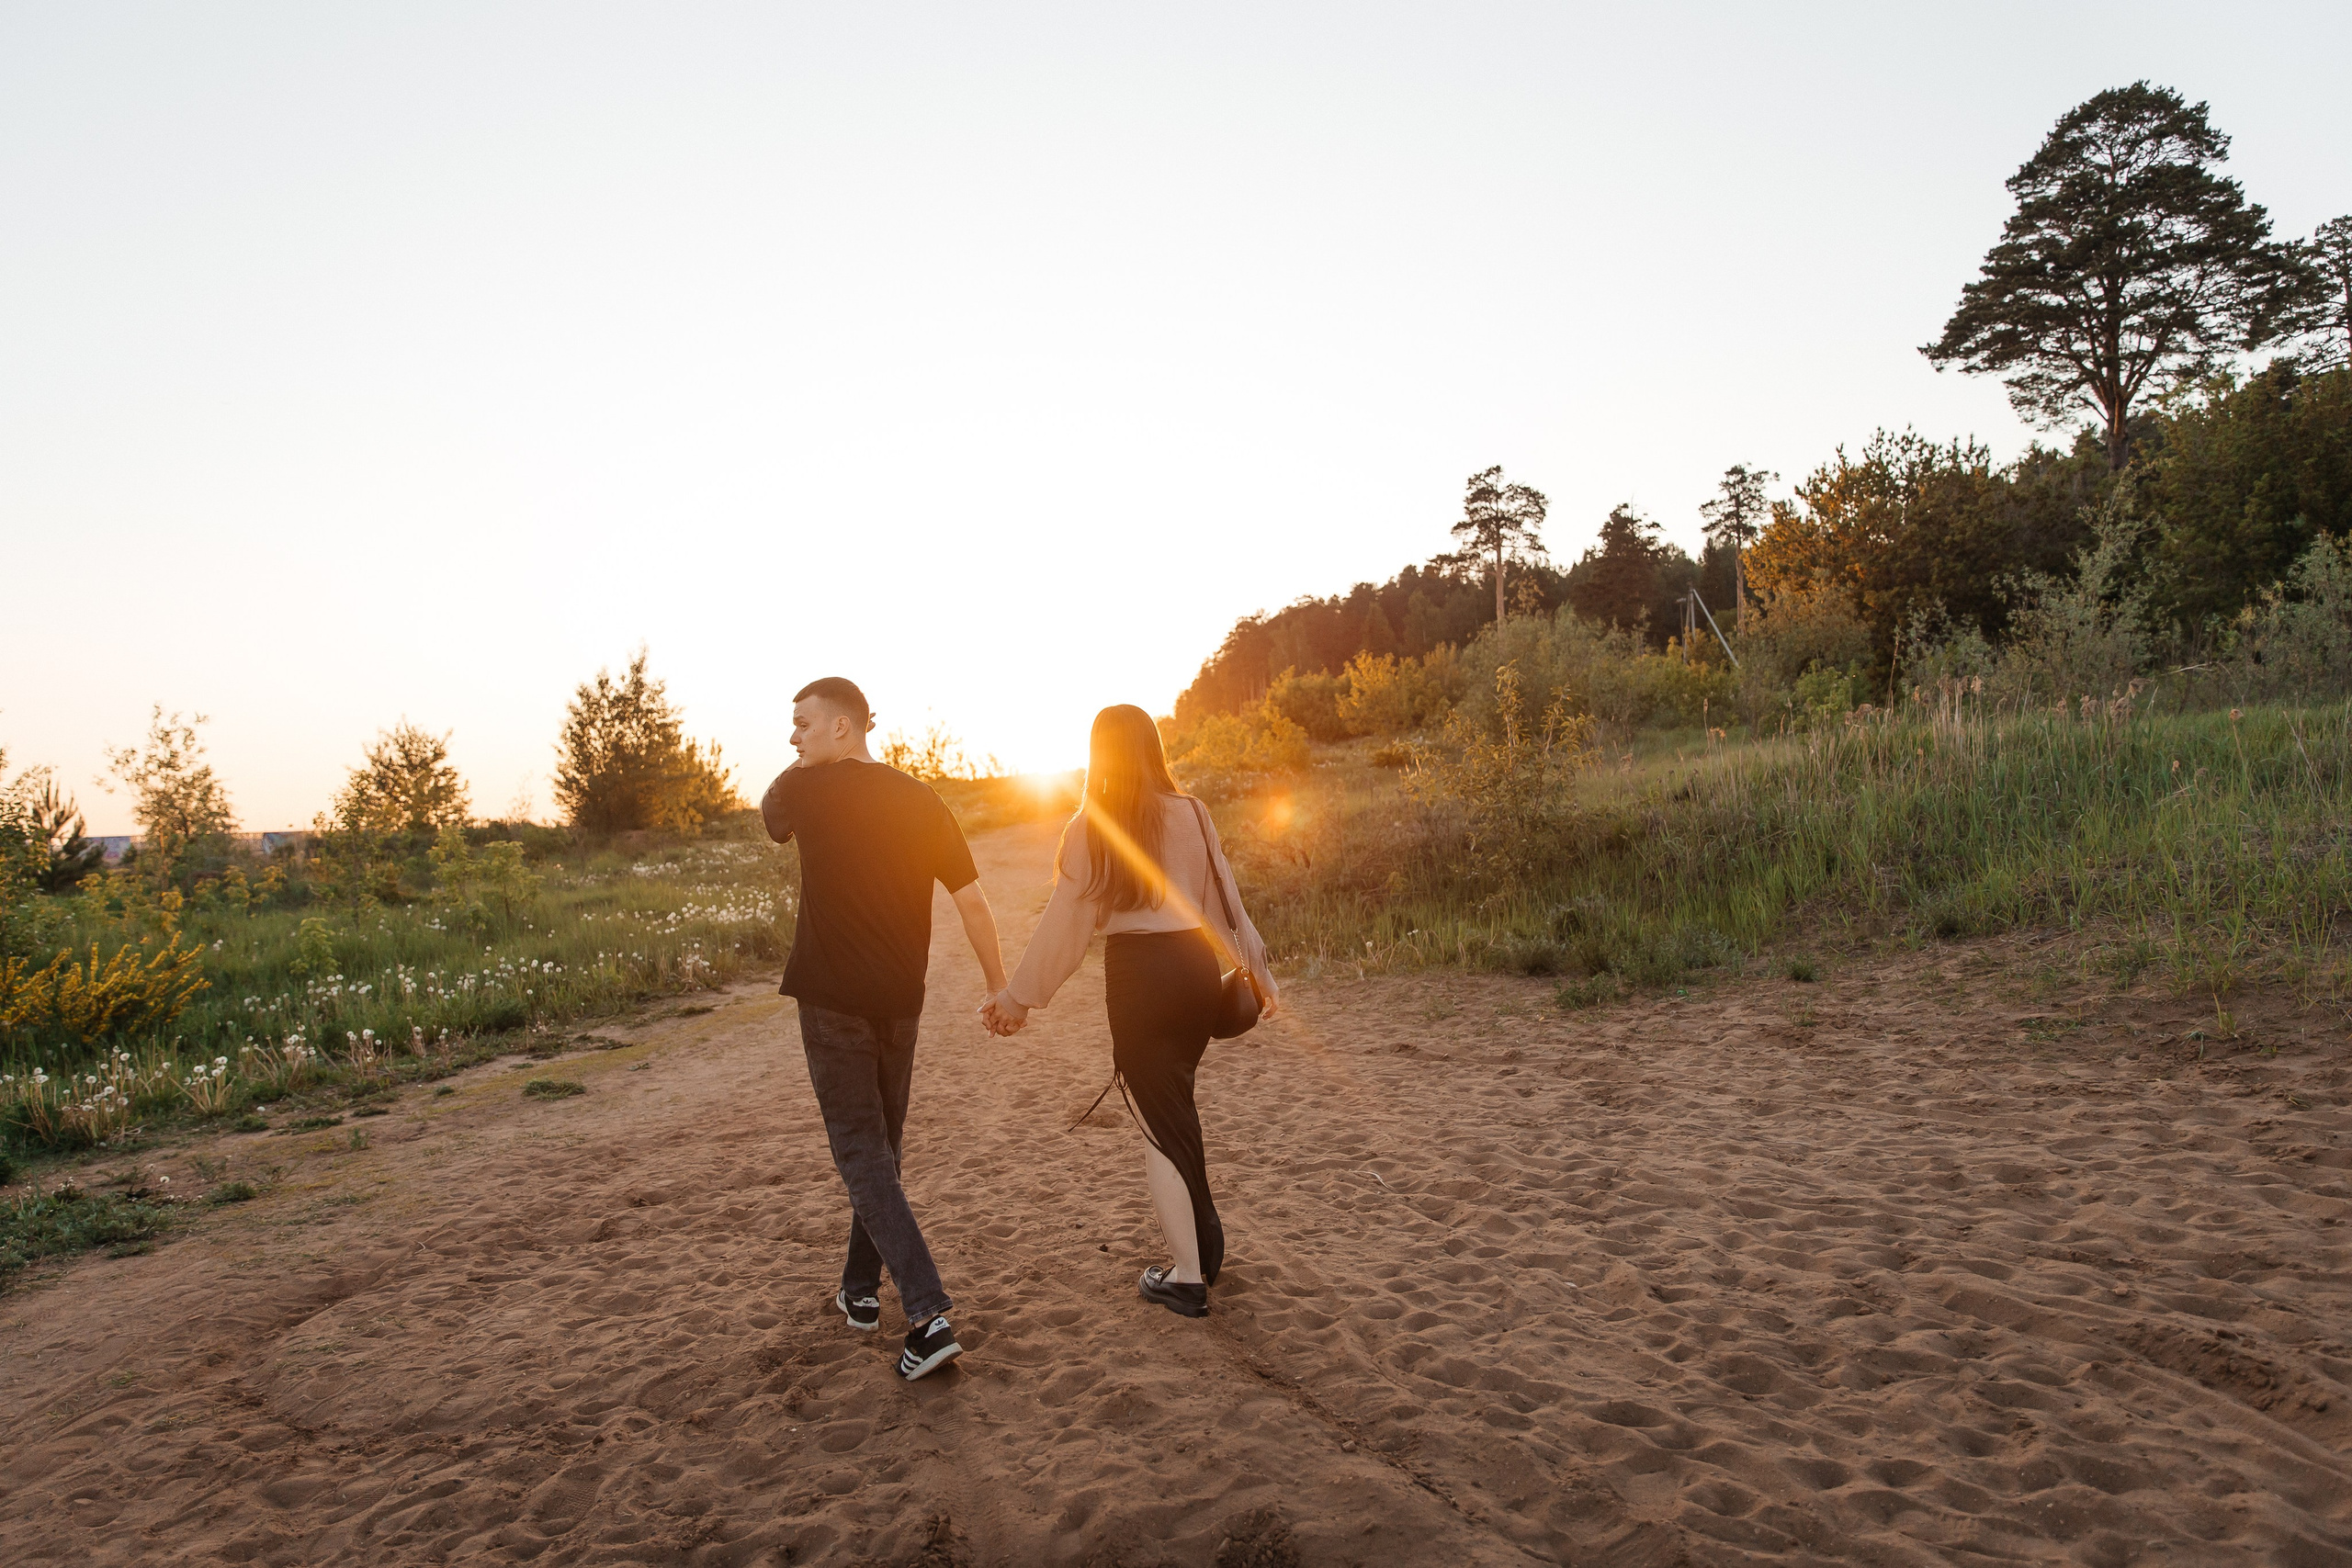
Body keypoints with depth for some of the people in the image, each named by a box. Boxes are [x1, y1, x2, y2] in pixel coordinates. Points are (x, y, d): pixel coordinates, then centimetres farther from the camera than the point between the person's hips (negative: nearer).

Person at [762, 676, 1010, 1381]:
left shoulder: (806, 788, -7)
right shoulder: (921, 800, 2)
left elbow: (770, 815, 18)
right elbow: (972, 901, 1)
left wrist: (821, 762, 27)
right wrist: (1000, 986, 10)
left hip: (832, 999, -4)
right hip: (900, 1001, 5)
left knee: (861, 1154, -2)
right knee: (881, 1144, 20)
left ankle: (929, 1316, -11)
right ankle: (862, 1289, 34)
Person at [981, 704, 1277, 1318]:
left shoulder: (1090, 828, -5)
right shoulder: (1191, 813, 2)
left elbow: (1064, 921, -3)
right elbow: (1224, 898, 5)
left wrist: (1019, 996, 6)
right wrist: (1256, 969, 15)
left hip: (1137, 974, -4)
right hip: (1197, 966, 4)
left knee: (1160, 1120, 6)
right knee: (1176, 1102, 23)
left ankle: (1187, 1276, 10)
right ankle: (1205, 1240, 31)